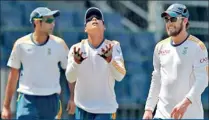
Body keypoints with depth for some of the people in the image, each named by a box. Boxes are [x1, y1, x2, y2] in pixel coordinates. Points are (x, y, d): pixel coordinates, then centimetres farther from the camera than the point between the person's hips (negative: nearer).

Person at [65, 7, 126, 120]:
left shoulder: (113, 46, -6)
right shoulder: (77, 48, -5)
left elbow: (120, 76, -19)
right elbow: (70, 78, -14)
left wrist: (110, 59, -40)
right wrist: (76, 61, -35)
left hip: (104, 109, -1)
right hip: (82, 108, 1)